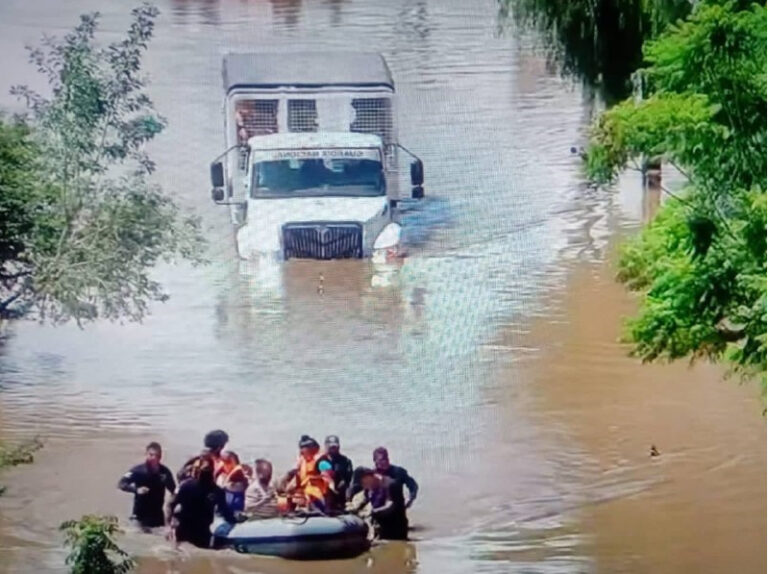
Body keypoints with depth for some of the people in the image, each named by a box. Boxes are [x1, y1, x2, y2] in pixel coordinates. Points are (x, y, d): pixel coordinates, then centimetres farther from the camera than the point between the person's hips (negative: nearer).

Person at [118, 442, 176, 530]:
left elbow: (174, 491, 8)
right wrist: (136, 489, -32)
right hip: (140, 515, -3)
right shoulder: (138, 470, -10)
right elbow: (121, 484, -16)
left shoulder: (165, 472, -1)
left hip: (157, 515, 3)